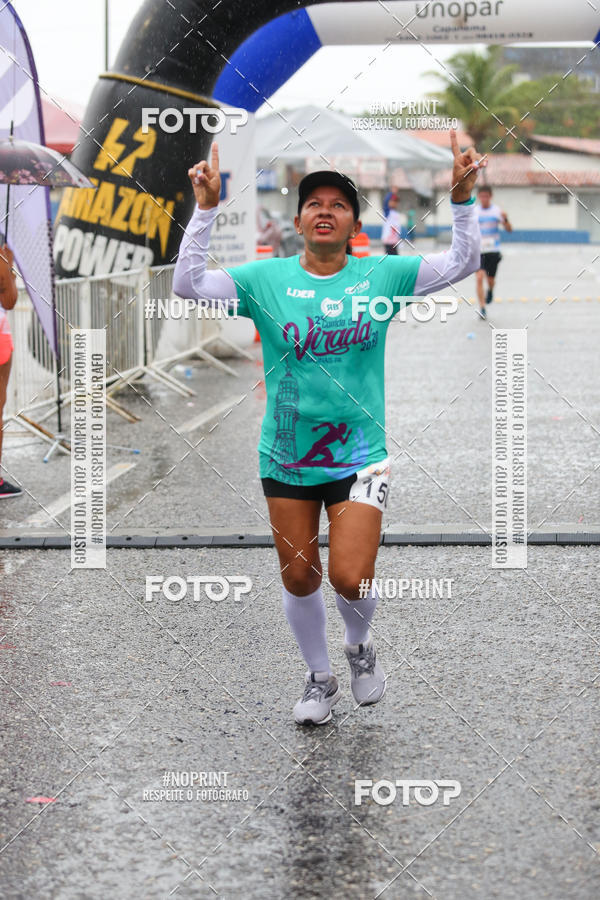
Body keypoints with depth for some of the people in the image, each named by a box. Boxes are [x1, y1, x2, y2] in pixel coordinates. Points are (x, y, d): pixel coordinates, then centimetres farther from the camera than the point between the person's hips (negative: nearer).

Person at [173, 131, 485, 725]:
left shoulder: (381, 275, -2)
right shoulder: (266, 279, -3)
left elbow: (462, 263, -3)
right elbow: (187, 283, -11)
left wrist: (462, 198, -18)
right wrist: (205, 209, -19)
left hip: (359, 456, -1)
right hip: (285, 457, 1)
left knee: (350, 577, -11)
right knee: (298, 577, 11)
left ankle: (359, 644, 24)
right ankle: (319, 679, 34)